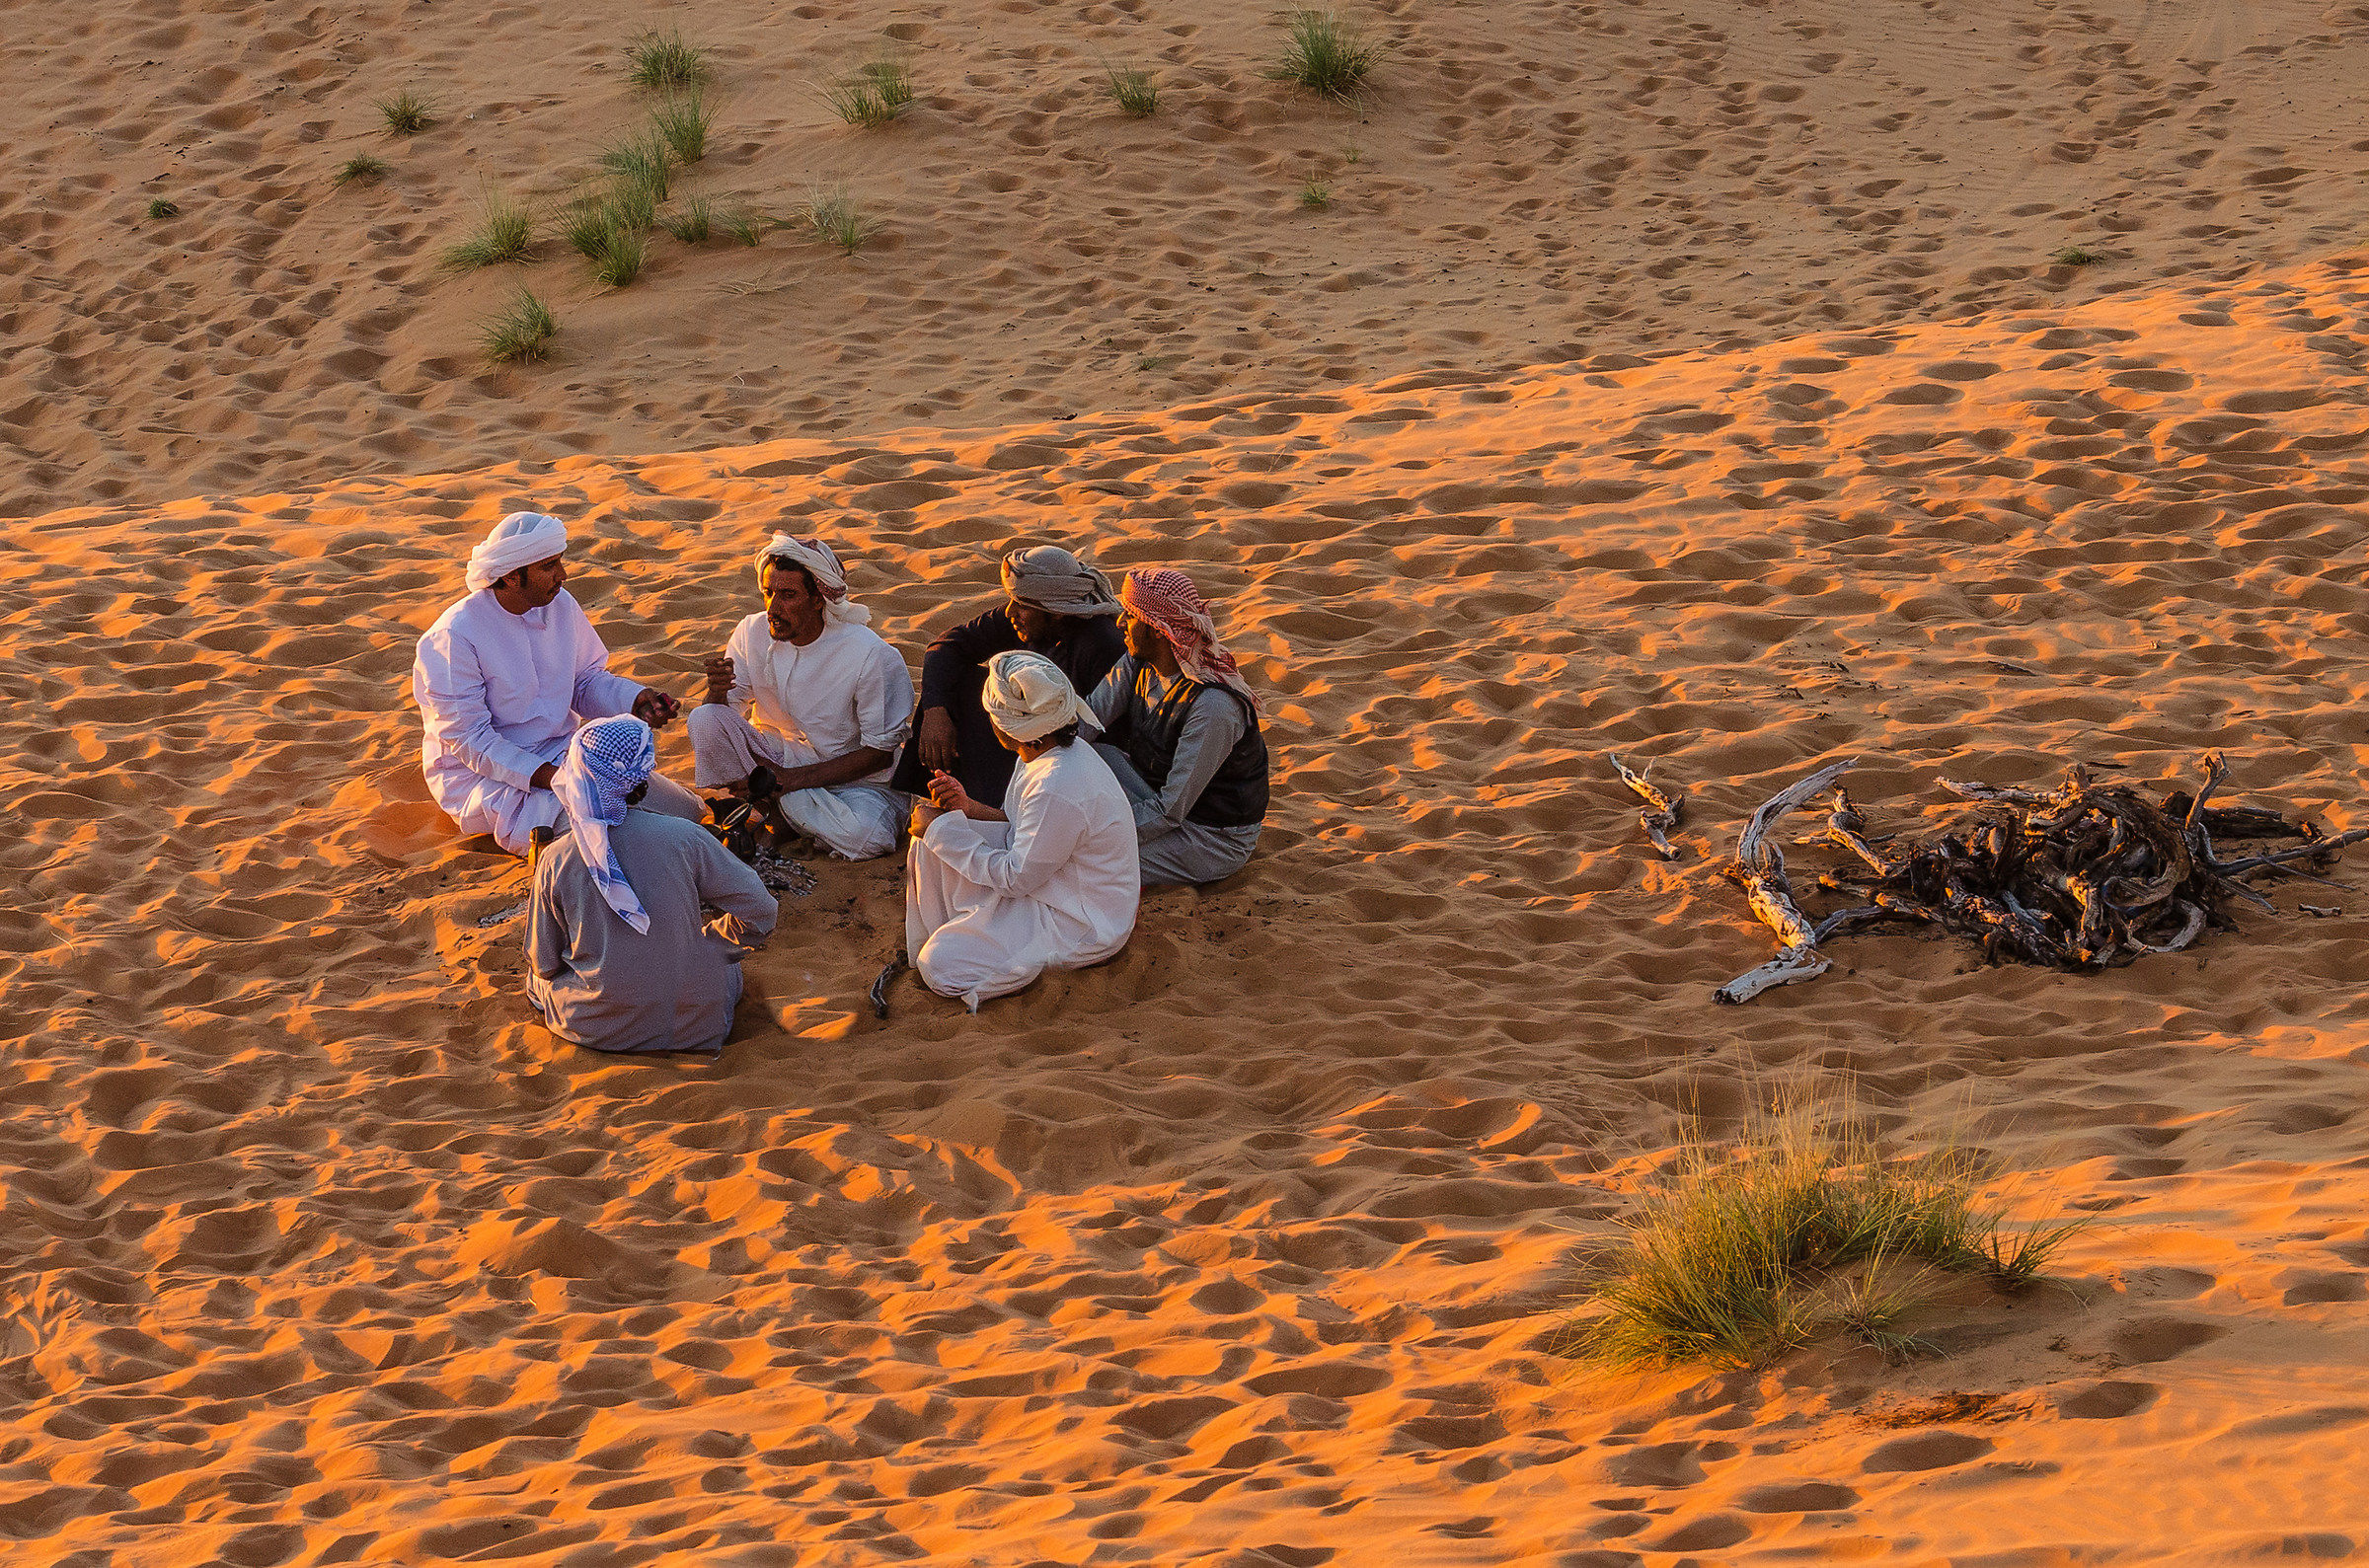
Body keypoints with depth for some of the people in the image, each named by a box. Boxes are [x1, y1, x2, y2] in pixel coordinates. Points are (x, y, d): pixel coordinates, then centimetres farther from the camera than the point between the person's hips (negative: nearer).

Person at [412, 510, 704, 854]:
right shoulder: (454, 636, -19)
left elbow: (587, 681, 15)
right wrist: (548, 777, -28)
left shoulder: (561, 605, 2)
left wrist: (635, 700, -8)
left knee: (682, 811, -8)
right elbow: (469, 739, -20)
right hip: (483, 774, -7)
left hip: (564, 753, 7)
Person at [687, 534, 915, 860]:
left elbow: (880, 753, -15)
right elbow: (728, 713, -3)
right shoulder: (753, 634, -8)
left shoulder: (872, 655, -21)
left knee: (867, 837, -36)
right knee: (705, 719, -23)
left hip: (854, 780, -3)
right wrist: (718, 695, -29)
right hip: (775, 755, 3)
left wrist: (791, 779, -20)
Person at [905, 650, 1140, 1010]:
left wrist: (941, 829, -15)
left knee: (940, 967, -19)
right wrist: (967, 806, -1)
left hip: (1083, 929, -10)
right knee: (930, 842, 3)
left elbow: (1016, 877, -23)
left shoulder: (1058, 789, -32)